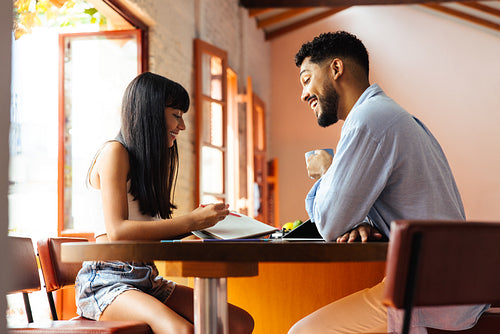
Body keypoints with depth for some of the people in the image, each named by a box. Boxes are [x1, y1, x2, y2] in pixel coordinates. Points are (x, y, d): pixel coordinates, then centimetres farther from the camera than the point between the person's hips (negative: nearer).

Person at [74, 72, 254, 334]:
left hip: (146, 280, 8)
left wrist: (200, 218, 0)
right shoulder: (114, 152, -6)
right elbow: (116, 231, -18)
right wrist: (189, 222, -17)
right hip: (106, 280, -8)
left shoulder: (150, 159, 20)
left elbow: (150, 231, 13)